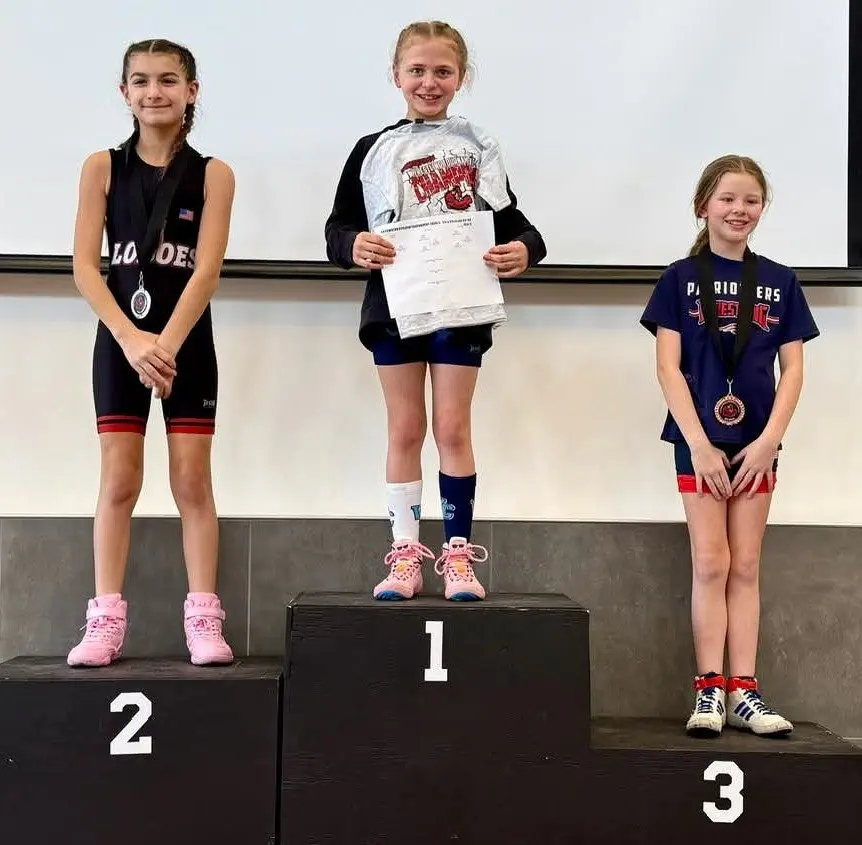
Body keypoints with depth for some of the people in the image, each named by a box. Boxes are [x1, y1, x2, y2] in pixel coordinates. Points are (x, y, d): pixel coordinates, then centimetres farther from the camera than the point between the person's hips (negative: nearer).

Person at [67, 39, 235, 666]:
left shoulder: (212, 174, -1)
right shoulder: (102, 167, 2)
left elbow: (206, 271, -10)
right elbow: (85, 267, -5)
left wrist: (166, 344, -20)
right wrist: (131, 339, -18)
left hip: (188, 340, -1)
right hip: (119, 338, 1)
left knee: (192, 481, 1)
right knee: (119, 481, 2)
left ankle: (204, 618, 5)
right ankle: (107, 620, 7)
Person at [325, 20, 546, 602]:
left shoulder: (478, 147, 5)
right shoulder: (374, 151, 6)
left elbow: (510, 220, 6)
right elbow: (339, 224, 4)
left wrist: (524, 250, -16)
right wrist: (353, 245, -18)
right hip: (395, 304, 1)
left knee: (453, 428, 2)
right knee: (405, 430, 7)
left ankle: (458, 554, 11)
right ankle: (405, 554, 13)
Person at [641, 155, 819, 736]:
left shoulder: (779, 282, 6)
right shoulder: (681, 278, -1)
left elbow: (793, 368, 4)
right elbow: (668, 366, -6)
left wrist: (769, 439, -8)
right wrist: (699, 443, -13)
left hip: (757, 441, 2)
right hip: (700, 438, -2)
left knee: (746, 566, 6)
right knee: (710, 563, -2)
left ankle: (743, 693, 9)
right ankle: (709, 691, 5)